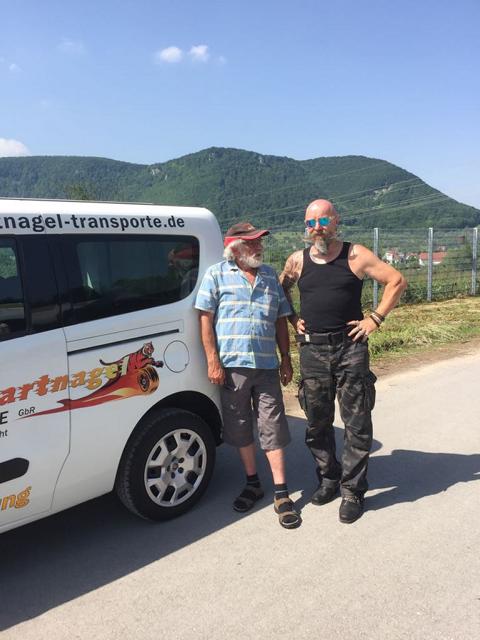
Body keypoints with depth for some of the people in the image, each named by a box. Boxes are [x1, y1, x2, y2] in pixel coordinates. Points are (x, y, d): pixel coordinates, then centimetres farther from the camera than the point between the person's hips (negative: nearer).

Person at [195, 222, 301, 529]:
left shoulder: (270, 276, 11)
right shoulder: (217, 274, 1)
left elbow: (281, 321, 15)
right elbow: (206, 319, -3)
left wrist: (286, 359, 11)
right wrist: (213, 361, -9)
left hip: (267, 366, 2)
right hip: (232, 365, -2)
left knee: (273, 428, 2)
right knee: (240, 427, 11)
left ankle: (281, 493, 12)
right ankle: (253, 483, 29)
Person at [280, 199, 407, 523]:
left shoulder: (356, 255, -2)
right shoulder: (297, 261, 6)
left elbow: (397, 280, -1)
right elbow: (280, 290, 22)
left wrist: (375, 319, -6)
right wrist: (293, 319, 9)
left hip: (350, 348, -3)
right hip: (312, 350, 3)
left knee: (357, 424, 1)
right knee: (317, 423, 12)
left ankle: (353, 491, 15)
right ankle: (329, 478, 31)